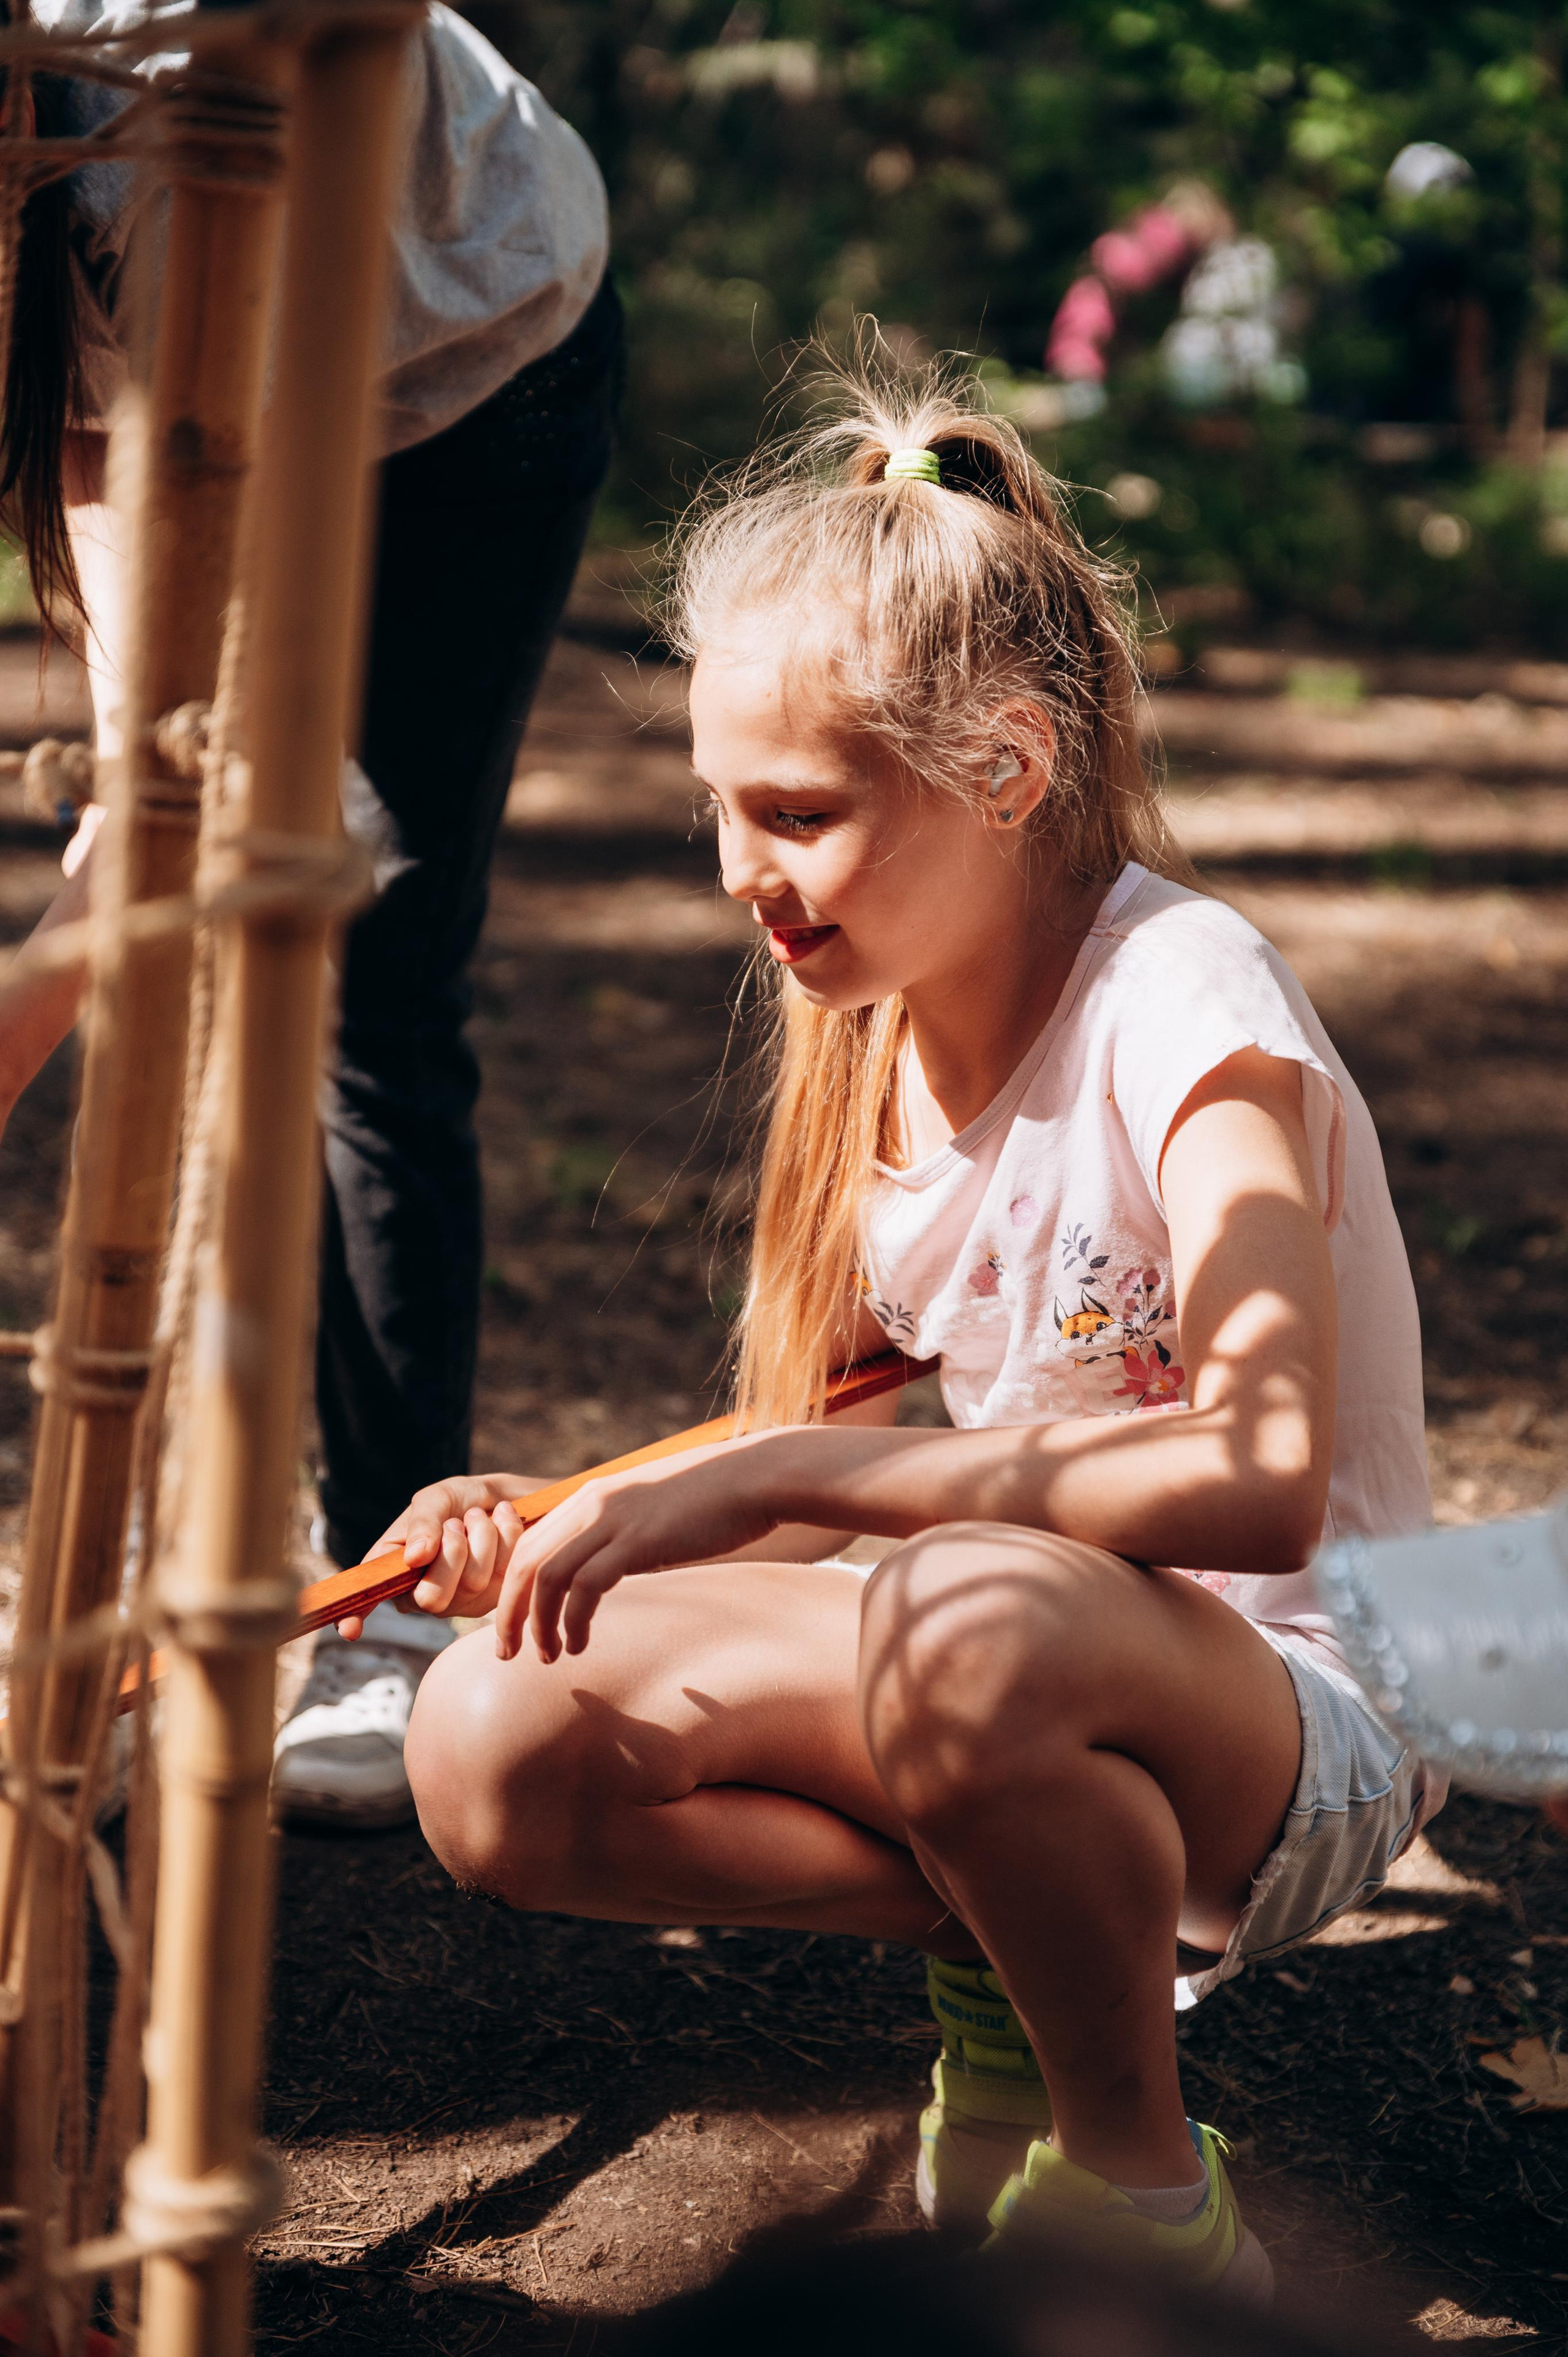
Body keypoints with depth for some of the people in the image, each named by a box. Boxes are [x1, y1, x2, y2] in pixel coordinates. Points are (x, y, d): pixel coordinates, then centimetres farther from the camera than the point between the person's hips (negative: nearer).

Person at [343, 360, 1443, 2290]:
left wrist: (790, 1473, -33)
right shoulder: (871, 1037, 5)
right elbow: (823, 1488, 12)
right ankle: (1006, 1958, 1)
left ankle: (1141, 2193, -15)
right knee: (493, 1750, -15)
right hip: (1026, 1667, 7)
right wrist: (566, 1531, -7)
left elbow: (1266, 1477, -33)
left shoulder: (1177, 993, -18)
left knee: (977, 1628, -41)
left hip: (1291, 1725, -6)